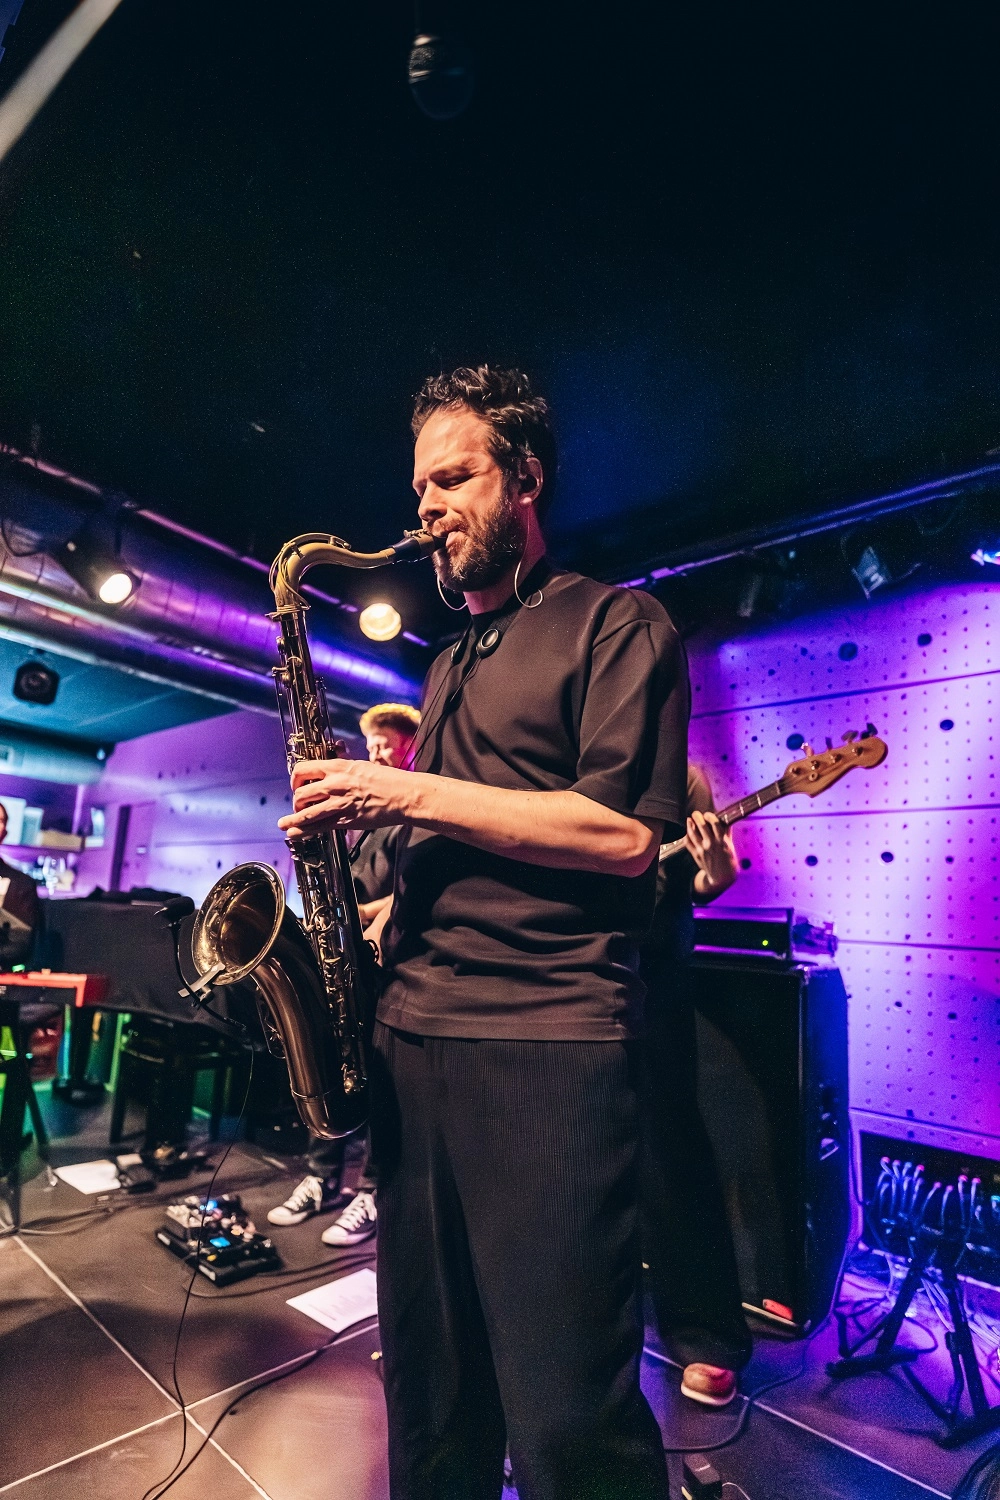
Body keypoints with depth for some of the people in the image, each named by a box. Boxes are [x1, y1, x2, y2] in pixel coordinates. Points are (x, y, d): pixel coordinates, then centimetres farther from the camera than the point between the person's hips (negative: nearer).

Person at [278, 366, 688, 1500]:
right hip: (412, 1032, 8)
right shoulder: (450, 663, 21)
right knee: (427, 1380, 20)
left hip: (548, 1044, -7)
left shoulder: (614, 623, -1)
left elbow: (626, 834, -14)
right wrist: (383, 917, 8)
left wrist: (411, 793, -13)